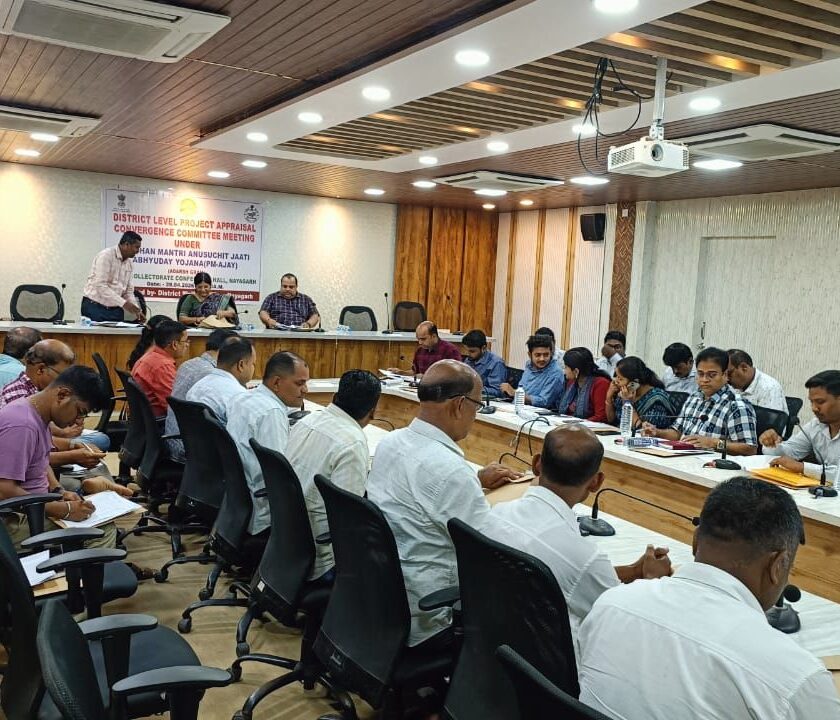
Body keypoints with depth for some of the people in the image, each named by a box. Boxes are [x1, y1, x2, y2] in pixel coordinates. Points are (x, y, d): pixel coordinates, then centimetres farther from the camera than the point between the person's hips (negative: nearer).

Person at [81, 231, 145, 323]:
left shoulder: (129, 263, 8)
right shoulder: (106, 256, -14)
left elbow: (128, 291, 13)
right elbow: (100, 286, -23)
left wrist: (136, 310, -3)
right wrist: (123, 303, -27)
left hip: (115, 309, 6)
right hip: (95, 307, -6)